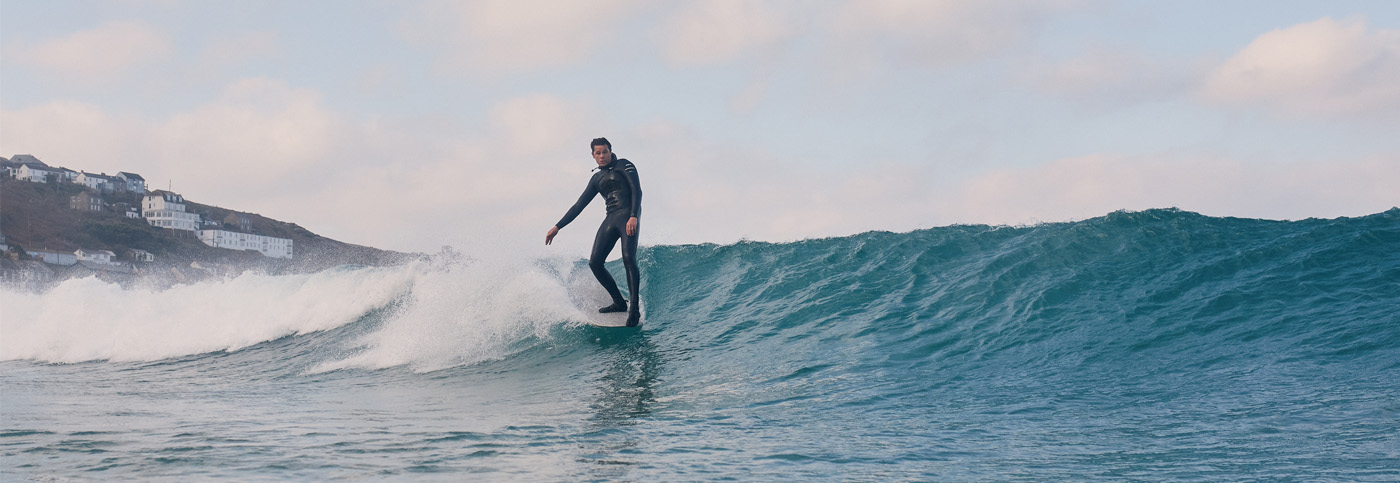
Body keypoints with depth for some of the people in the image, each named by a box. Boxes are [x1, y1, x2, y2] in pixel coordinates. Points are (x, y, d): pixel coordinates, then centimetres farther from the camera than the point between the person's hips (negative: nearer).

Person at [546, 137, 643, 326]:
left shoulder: (624, 165, 5)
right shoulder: (597, 179, 22)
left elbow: (636, 190, -6)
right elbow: (579, 205, 24)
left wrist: (633, 217, -22)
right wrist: (557, 227, 20)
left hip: (628, 214, -7)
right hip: (611, 218, 7)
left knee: (628, 257, -24)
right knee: (595, 262, -5)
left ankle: (634, 309, -26)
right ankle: (619, 302, 6)